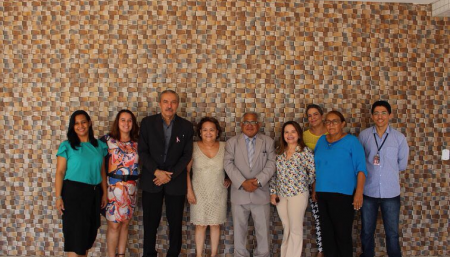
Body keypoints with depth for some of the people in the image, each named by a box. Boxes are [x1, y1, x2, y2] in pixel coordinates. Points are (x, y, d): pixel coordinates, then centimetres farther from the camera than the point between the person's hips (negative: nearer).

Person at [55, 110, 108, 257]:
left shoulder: (99, 145, 7)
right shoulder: (67, 146, -4)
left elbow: (102, 171, 10)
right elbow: (60, 172, -7)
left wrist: (104, 193, 8)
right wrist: (58, 197, -12)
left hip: (94, 193, 4)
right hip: (73, 192, -4)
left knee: (90, 230, 13)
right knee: (75, 230, 0)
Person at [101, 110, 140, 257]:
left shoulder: (137, 143, 6)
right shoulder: (107, 140, -3)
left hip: (130, 188, 3)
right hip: (112, 187, -3)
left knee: (125, 223, 11)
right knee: (114, 225, 2)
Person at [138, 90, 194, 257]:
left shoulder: (186, 126, 3)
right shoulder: (147, 122, 1)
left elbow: (187, 155, 0)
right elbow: (142, 151, -2)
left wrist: (170, 175, -10)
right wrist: (157, 172, -13)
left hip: (176, 181, 1)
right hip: (152, 180, 0)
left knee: (175, 222, 7)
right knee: (150, 222, 7)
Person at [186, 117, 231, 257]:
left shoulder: (224, 147, -2)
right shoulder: (194, 147, -7)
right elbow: (186, 170, -4)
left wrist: (230, 179, -4)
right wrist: (189, 191, -8)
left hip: (218, 193, 1)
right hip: (199, 193, -1)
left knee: (215, 224, 10)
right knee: (200, 225, 5)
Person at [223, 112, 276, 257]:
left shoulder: (268, 141, 8)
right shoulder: (232, 142, 7)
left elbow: (271, 163, -1)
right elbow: (228, 164, -4)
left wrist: (258, 181, -14)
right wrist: (242, 183, -15)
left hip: (261, 193, 0)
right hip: (239, 193, 0)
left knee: (263, 228, 5)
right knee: (239, 228, 8)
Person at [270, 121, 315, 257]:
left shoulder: (306, 152, -9)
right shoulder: (279, 152, 5)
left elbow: (313, 172, -6)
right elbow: (274, 173, 8)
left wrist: (303, 184, 2)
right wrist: (273, 192, 4)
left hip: (298, 194, -4)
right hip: (281, 195, 4)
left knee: (295, 228, 5)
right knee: (286, 228, 15)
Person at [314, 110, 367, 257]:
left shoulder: (351, 141, -6)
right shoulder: (321, 140, 10)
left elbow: (360, 168, -10)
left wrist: (359, 192, -17)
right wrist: (315, 189, 13)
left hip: (343, 194, -5)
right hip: (322, 194, 5)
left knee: (342, 233, 2)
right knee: (327, 232, 13)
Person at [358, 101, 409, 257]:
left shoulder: (399, 137, -3)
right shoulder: (364, 135, -3)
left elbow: (402, 165, 6)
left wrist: (388, 170, 5)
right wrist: (372, 169, -3)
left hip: (391, 192, 0)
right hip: (368, 191, 1)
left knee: (392, 232, 11)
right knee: (367, 231, 15)